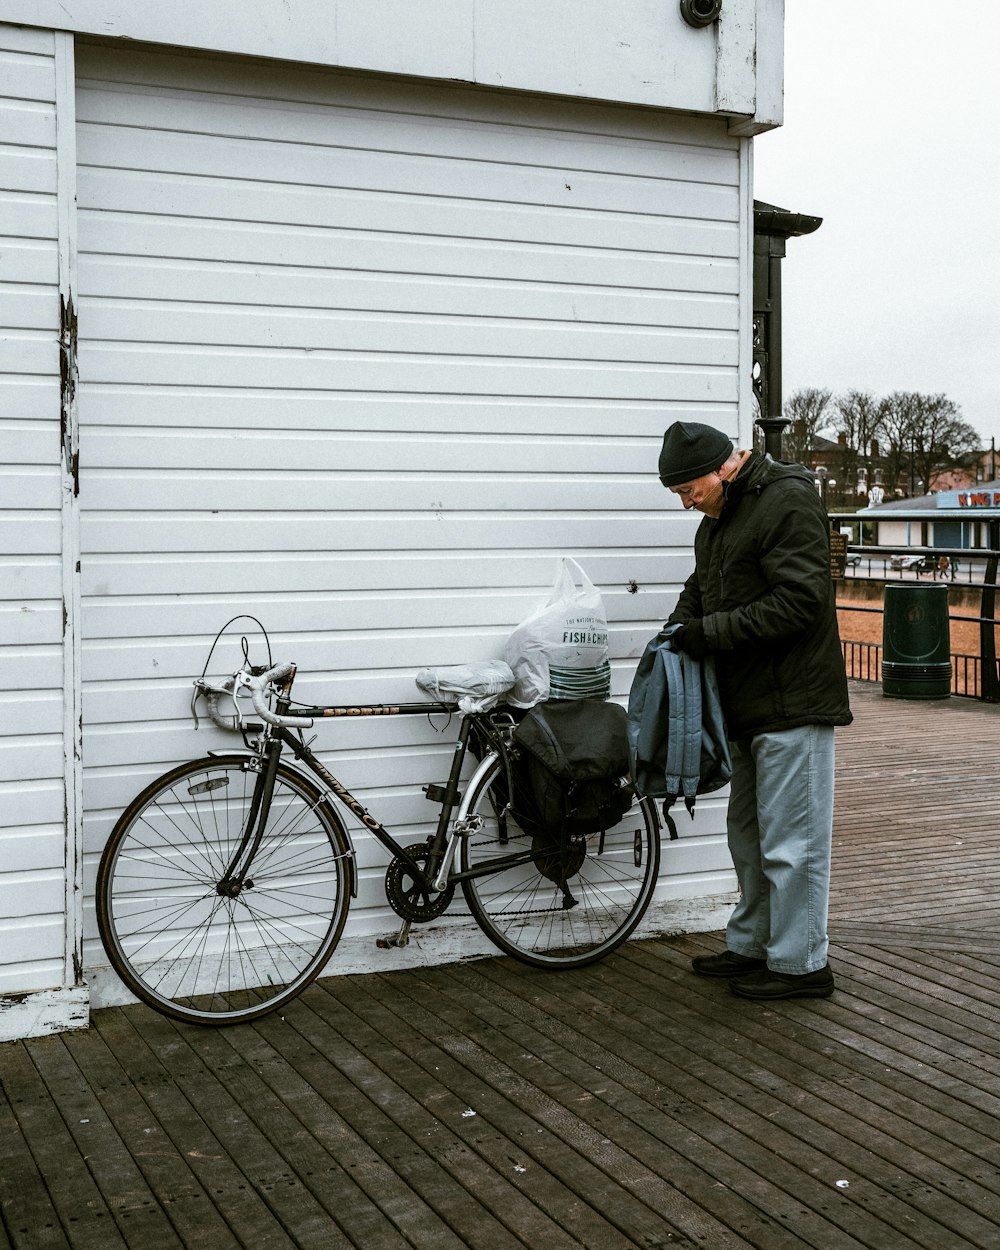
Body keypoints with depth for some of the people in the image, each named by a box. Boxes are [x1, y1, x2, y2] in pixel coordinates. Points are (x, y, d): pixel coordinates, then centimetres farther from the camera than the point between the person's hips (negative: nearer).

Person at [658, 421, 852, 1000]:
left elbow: (799, 602, -22)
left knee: (791, 840, -4)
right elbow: (701, 587, 25)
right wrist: (680, 629, 5)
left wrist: (713, 632, -19)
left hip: (794, 702, -10)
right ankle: (752, 946, 29)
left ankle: (800, 963, 6)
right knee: (749, 834, 17)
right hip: (750, 703, 10)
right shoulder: (720, 517, 15)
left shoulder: (788, 502, -15)